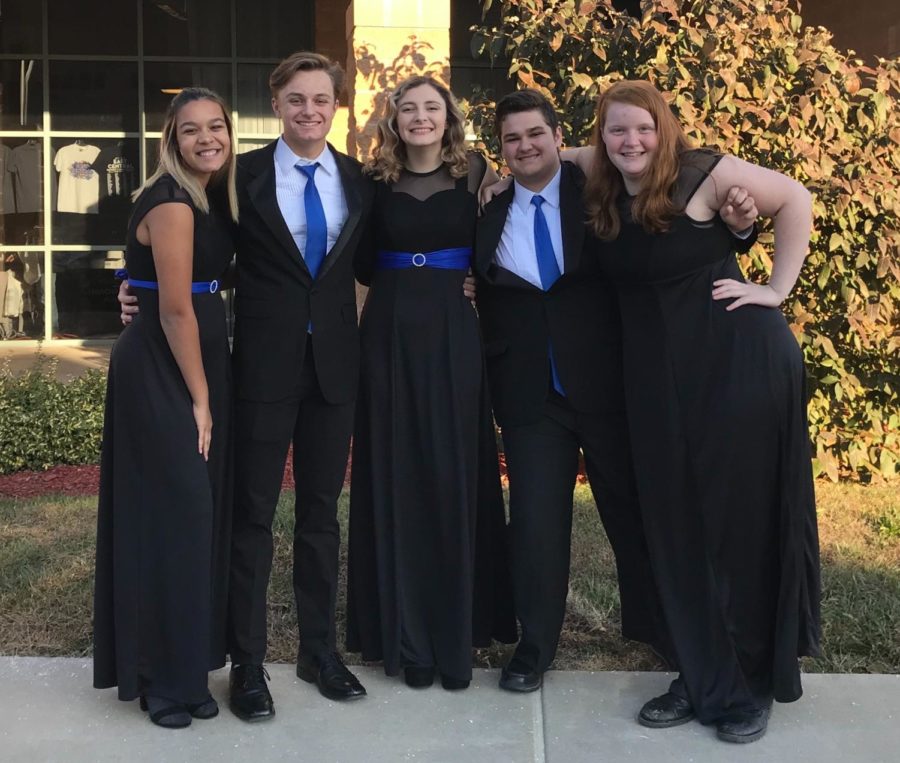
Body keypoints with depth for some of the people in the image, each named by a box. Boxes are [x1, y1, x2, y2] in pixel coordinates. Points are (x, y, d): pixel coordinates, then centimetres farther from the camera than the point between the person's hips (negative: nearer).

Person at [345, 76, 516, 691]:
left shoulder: (475, 176, 4)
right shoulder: (376, 181, 6)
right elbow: (365, 268, 5)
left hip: (454, 336, -1)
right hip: (389, 335, 1)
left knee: (454, 481, 2)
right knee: (396, 482, 3)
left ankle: (456, 635, 13)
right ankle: (406, 635, 13)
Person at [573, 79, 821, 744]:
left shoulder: (703, 174, -10)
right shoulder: (602, 191, 5)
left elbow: (795, 198, 0)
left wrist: (778, 289, -4)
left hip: (738, 361, -5)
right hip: (655, 375, 6)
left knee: (741, 519, 2)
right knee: (674, 526, 8)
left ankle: (752, 687, 17)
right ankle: (704, 680, 23)